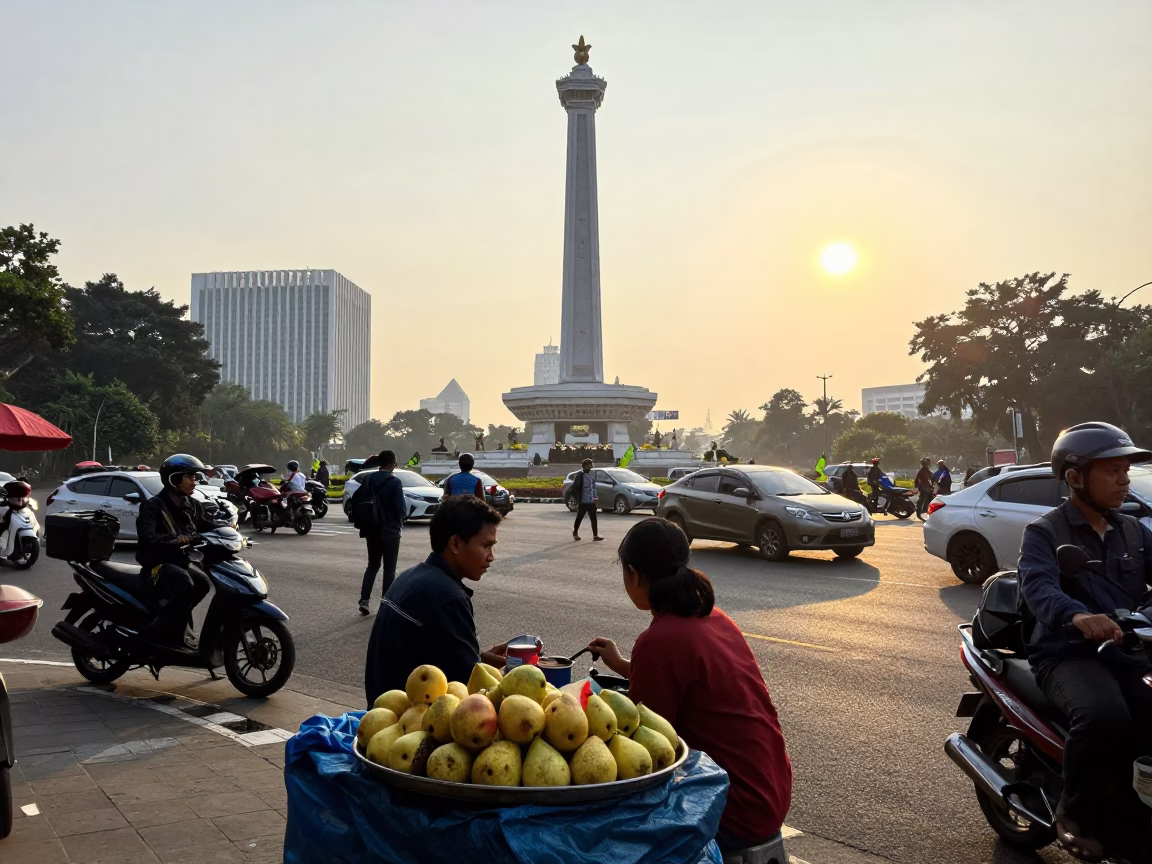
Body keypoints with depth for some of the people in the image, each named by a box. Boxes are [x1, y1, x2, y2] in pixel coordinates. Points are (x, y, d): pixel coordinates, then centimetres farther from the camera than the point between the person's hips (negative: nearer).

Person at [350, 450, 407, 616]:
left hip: (371, 530, 5)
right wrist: (403, 513, 6)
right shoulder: (394, 482, -14)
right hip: (390, 531, -5)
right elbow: (401, 509, -16)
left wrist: (360, 521, 14)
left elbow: (354, 501, 6)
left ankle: (364, 601, 6)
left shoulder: (369, 480, 4)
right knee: (389, 569, 3)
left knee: (373, 565, 18)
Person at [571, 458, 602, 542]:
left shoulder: (591, 475, 12)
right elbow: (575, 489, -12)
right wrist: (578, 500, -14)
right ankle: (575, 533, 24)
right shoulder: (580, 476, -10)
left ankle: (595, 535, -1)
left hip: (591, 502, 6)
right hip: (583, 502, -6)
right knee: (579, 518, 7)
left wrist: (595, 498, 14)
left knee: (593, 519, 0)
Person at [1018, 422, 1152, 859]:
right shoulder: (1044, 532, -1)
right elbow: (1038, 586, -20)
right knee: (1104, 717, -34)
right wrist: (1076, 615, -43)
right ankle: (1076, 812, -9)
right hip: (1067, 653, -5)